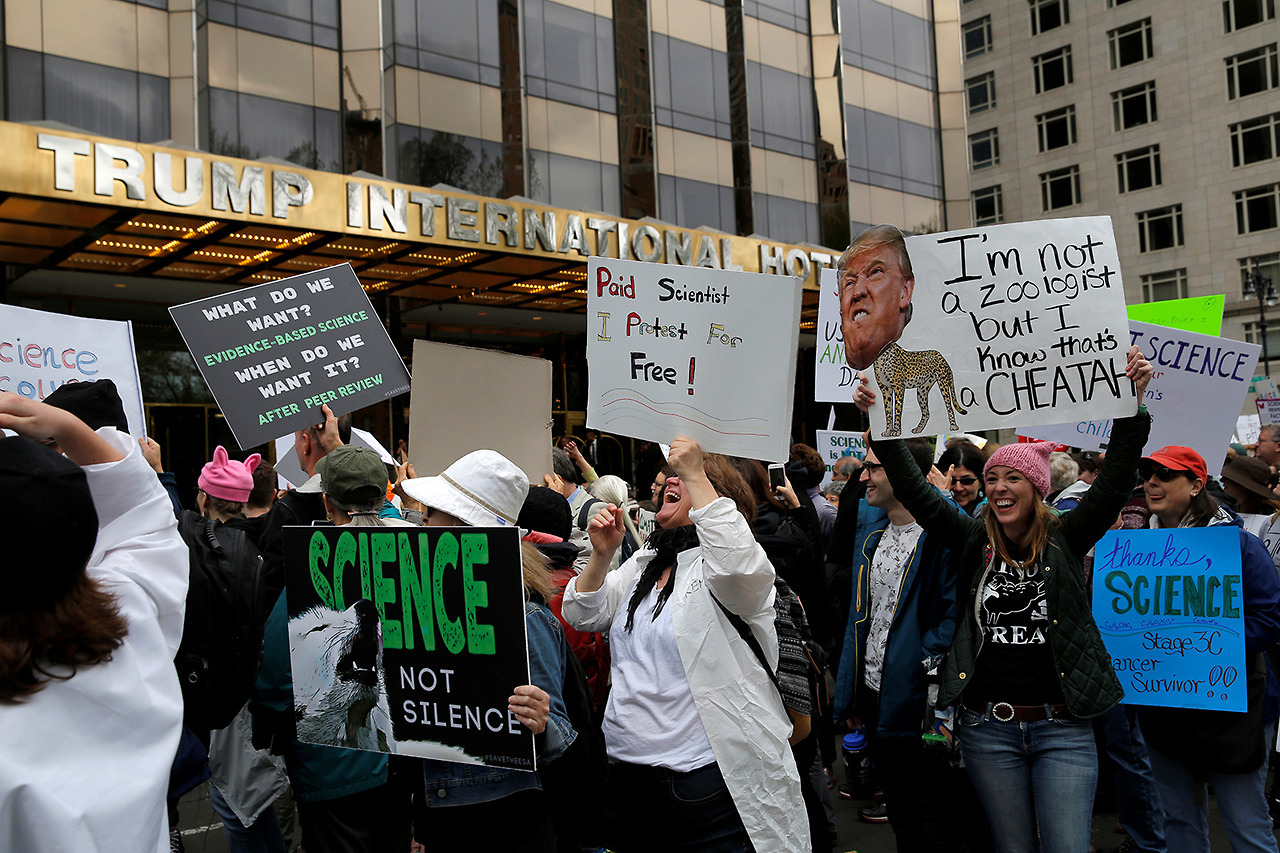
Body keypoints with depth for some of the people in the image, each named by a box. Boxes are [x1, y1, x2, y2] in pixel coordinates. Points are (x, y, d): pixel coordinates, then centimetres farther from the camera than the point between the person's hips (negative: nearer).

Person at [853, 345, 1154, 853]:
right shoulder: (972, 542, 4)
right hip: (988, 727, 1)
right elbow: (914, 491, -1)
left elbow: (1114, 484, -7)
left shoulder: (1064, 541, 2)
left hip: (1062, 727, -1)